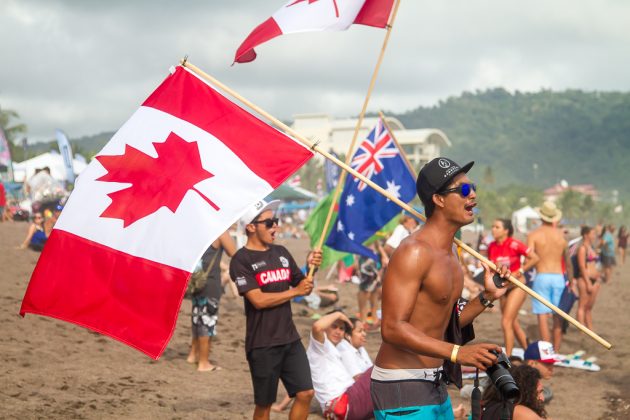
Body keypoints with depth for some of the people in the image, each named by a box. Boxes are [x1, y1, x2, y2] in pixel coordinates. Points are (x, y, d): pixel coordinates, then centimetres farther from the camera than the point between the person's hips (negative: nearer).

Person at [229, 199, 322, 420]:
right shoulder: (242, 260, -10)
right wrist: (295, 291, -14)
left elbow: (304, 286, 15)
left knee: (305, 393, 2)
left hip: (290, 339, 6)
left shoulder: (281, 253, 10)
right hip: (262, 344, -6)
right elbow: (258, 300, -19)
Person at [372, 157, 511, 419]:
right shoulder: (414, 252, -18)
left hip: (435, 385, 9)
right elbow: (393, 328, -25)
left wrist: (486, 298, 6)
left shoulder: (450, 252, 13)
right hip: (402, 386, -9)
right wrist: (457, 352, -30)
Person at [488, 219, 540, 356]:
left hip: (517, 286, -7)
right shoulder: (491, 247, 2)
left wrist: (519, 271, -16)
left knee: (506, 322, -15)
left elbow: (535, 258, -15)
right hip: (503, 288, 7)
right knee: (514, 323, 15)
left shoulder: (514, 244, -16)